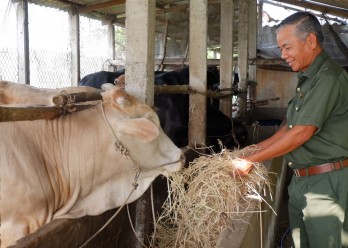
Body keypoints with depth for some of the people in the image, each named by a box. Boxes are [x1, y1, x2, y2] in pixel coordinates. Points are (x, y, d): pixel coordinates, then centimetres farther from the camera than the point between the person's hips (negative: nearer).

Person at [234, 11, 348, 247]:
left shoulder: (329, 77, -18)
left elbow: (301, 133, -21)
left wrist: (251, 160, -14)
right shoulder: (308, 79, 13)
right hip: (301, 181, 9)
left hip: (326, 183, -9)